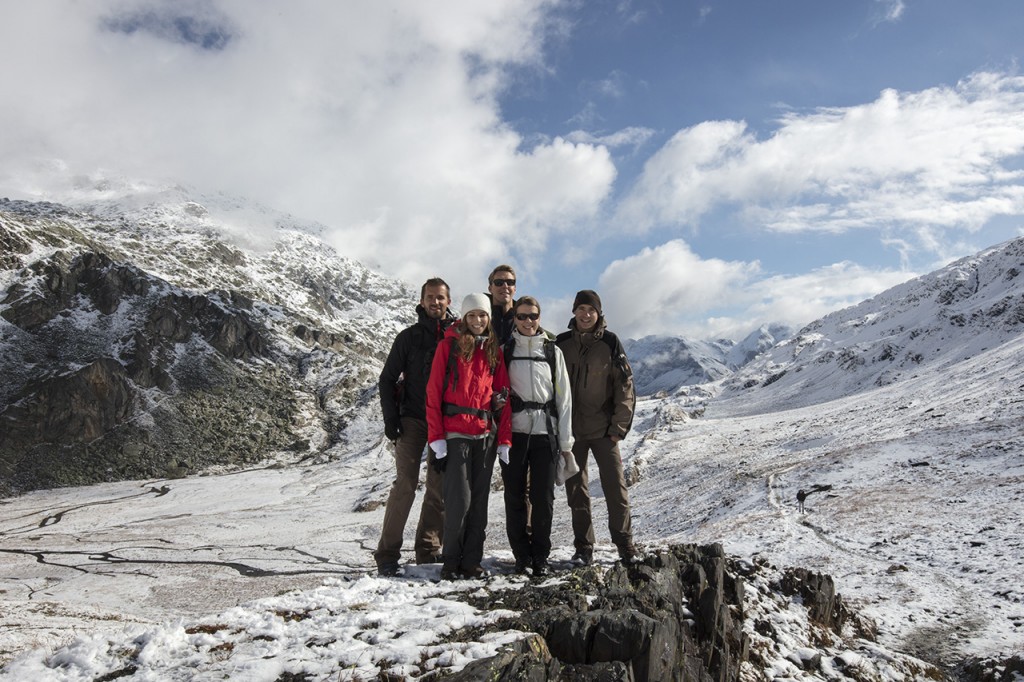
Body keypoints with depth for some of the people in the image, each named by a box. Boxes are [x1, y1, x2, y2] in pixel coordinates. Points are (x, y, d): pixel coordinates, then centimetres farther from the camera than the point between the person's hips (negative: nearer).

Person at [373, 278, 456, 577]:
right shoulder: (409, 337, 4)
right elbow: (387, 379, 6)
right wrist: (391, 419, -4)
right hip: (413, 420, -2)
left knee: (440, 488, 4)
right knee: (405, 483, -10)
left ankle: (428, 551, 13)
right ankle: (387, 554, -5)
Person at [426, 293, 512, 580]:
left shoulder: (494, 350, 13)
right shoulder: (449, 345, 2)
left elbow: (503, 395, 10)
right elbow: (434, 392, -3)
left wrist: (504, 439, 3)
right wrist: (436, 435, -10)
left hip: (486, 434, 4)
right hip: (455, 433, -4)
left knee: (479, 499, 6)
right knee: (459, 498, -7)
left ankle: (472, 561, 15)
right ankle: (451, 561, 7)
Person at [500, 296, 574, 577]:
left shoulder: (553, 351, 9)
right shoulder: (505, 350, 7)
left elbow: (563, 397, 9)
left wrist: (565, 442, 5)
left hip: (545, 433, 0)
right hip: (513, 433, 0)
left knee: (543, 498, 0)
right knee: (515, 497, 3)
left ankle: (541, 556, 13)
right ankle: (521, 555, 16)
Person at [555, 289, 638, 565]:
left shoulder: (610, 343, -2)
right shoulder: (562, 343, 4)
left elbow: (625, 386, -2)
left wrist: (619, 427, -7)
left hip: (603, 429, -2)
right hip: (571, 429, 2)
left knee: (615, 486, -3)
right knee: (576, 490, 7)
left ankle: (625, 544, 9)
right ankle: (583, 547, 16)